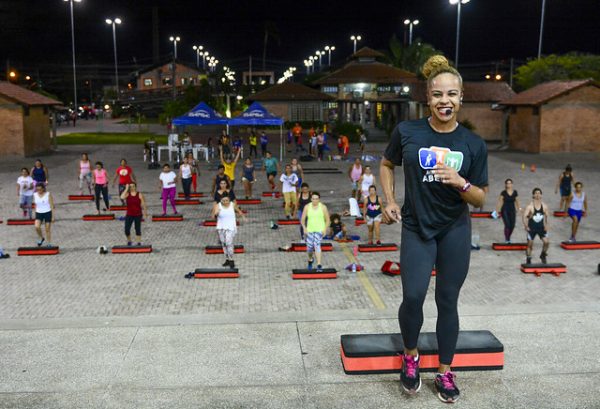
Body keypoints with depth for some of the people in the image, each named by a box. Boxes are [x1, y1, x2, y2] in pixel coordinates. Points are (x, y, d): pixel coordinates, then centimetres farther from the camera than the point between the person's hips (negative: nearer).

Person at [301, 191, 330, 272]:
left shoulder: (323, 207, -2)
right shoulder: (307, 207, 1)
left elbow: (327, 220, 3)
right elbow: (303, 219, 4)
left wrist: (325, 229, -8)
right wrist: (304, 228, -9)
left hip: (320, 230, -2)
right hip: (310, 230, 2)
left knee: (317, 245, -21)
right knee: (309, 247, 1)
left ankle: (319, 265, -21)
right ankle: (310, 260, 35)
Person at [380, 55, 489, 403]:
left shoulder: (474, 144, -7)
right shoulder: (407, 132, -8)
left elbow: (480, 199, -2)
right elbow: (387, 164, 11)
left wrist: (460, 182, -22)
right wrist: (390, 202, 0)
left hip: (456, 231, 1)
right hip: (416, 228, -1)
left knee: (447, 301, 8)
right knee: (413, 296, -10)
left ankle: (445, 372, 26)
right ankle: (411, 357, 20)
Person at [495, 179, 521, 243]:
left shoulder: (515, 192, 3)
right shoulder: (503, 193, -6)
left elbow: (516, 201, 12)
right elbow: (500, 202, -6)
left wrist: (519, 208, 4)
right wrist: (497, 210, -11)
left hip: (512, 210, 3)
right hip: (505, 210, -3)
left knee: (512, 226, 1)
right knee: (507, 225, -13)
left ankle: (508, 237, 23)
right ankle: (506, 239, 1)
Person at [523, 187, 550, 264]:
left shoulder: (544, 206, -2)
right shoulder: (530, 206, -13)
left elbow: (546, 216, 11)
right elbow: (524, 216, -16)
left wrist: (546, 225, 2)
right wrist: (526, 226, -24)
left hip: (541, 227, 3)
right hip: (532, 228, -3)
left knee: (546, 242, -11)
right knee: (530, 244, 4)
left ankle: (543, 255, 15)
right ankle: (528, 259, 21)